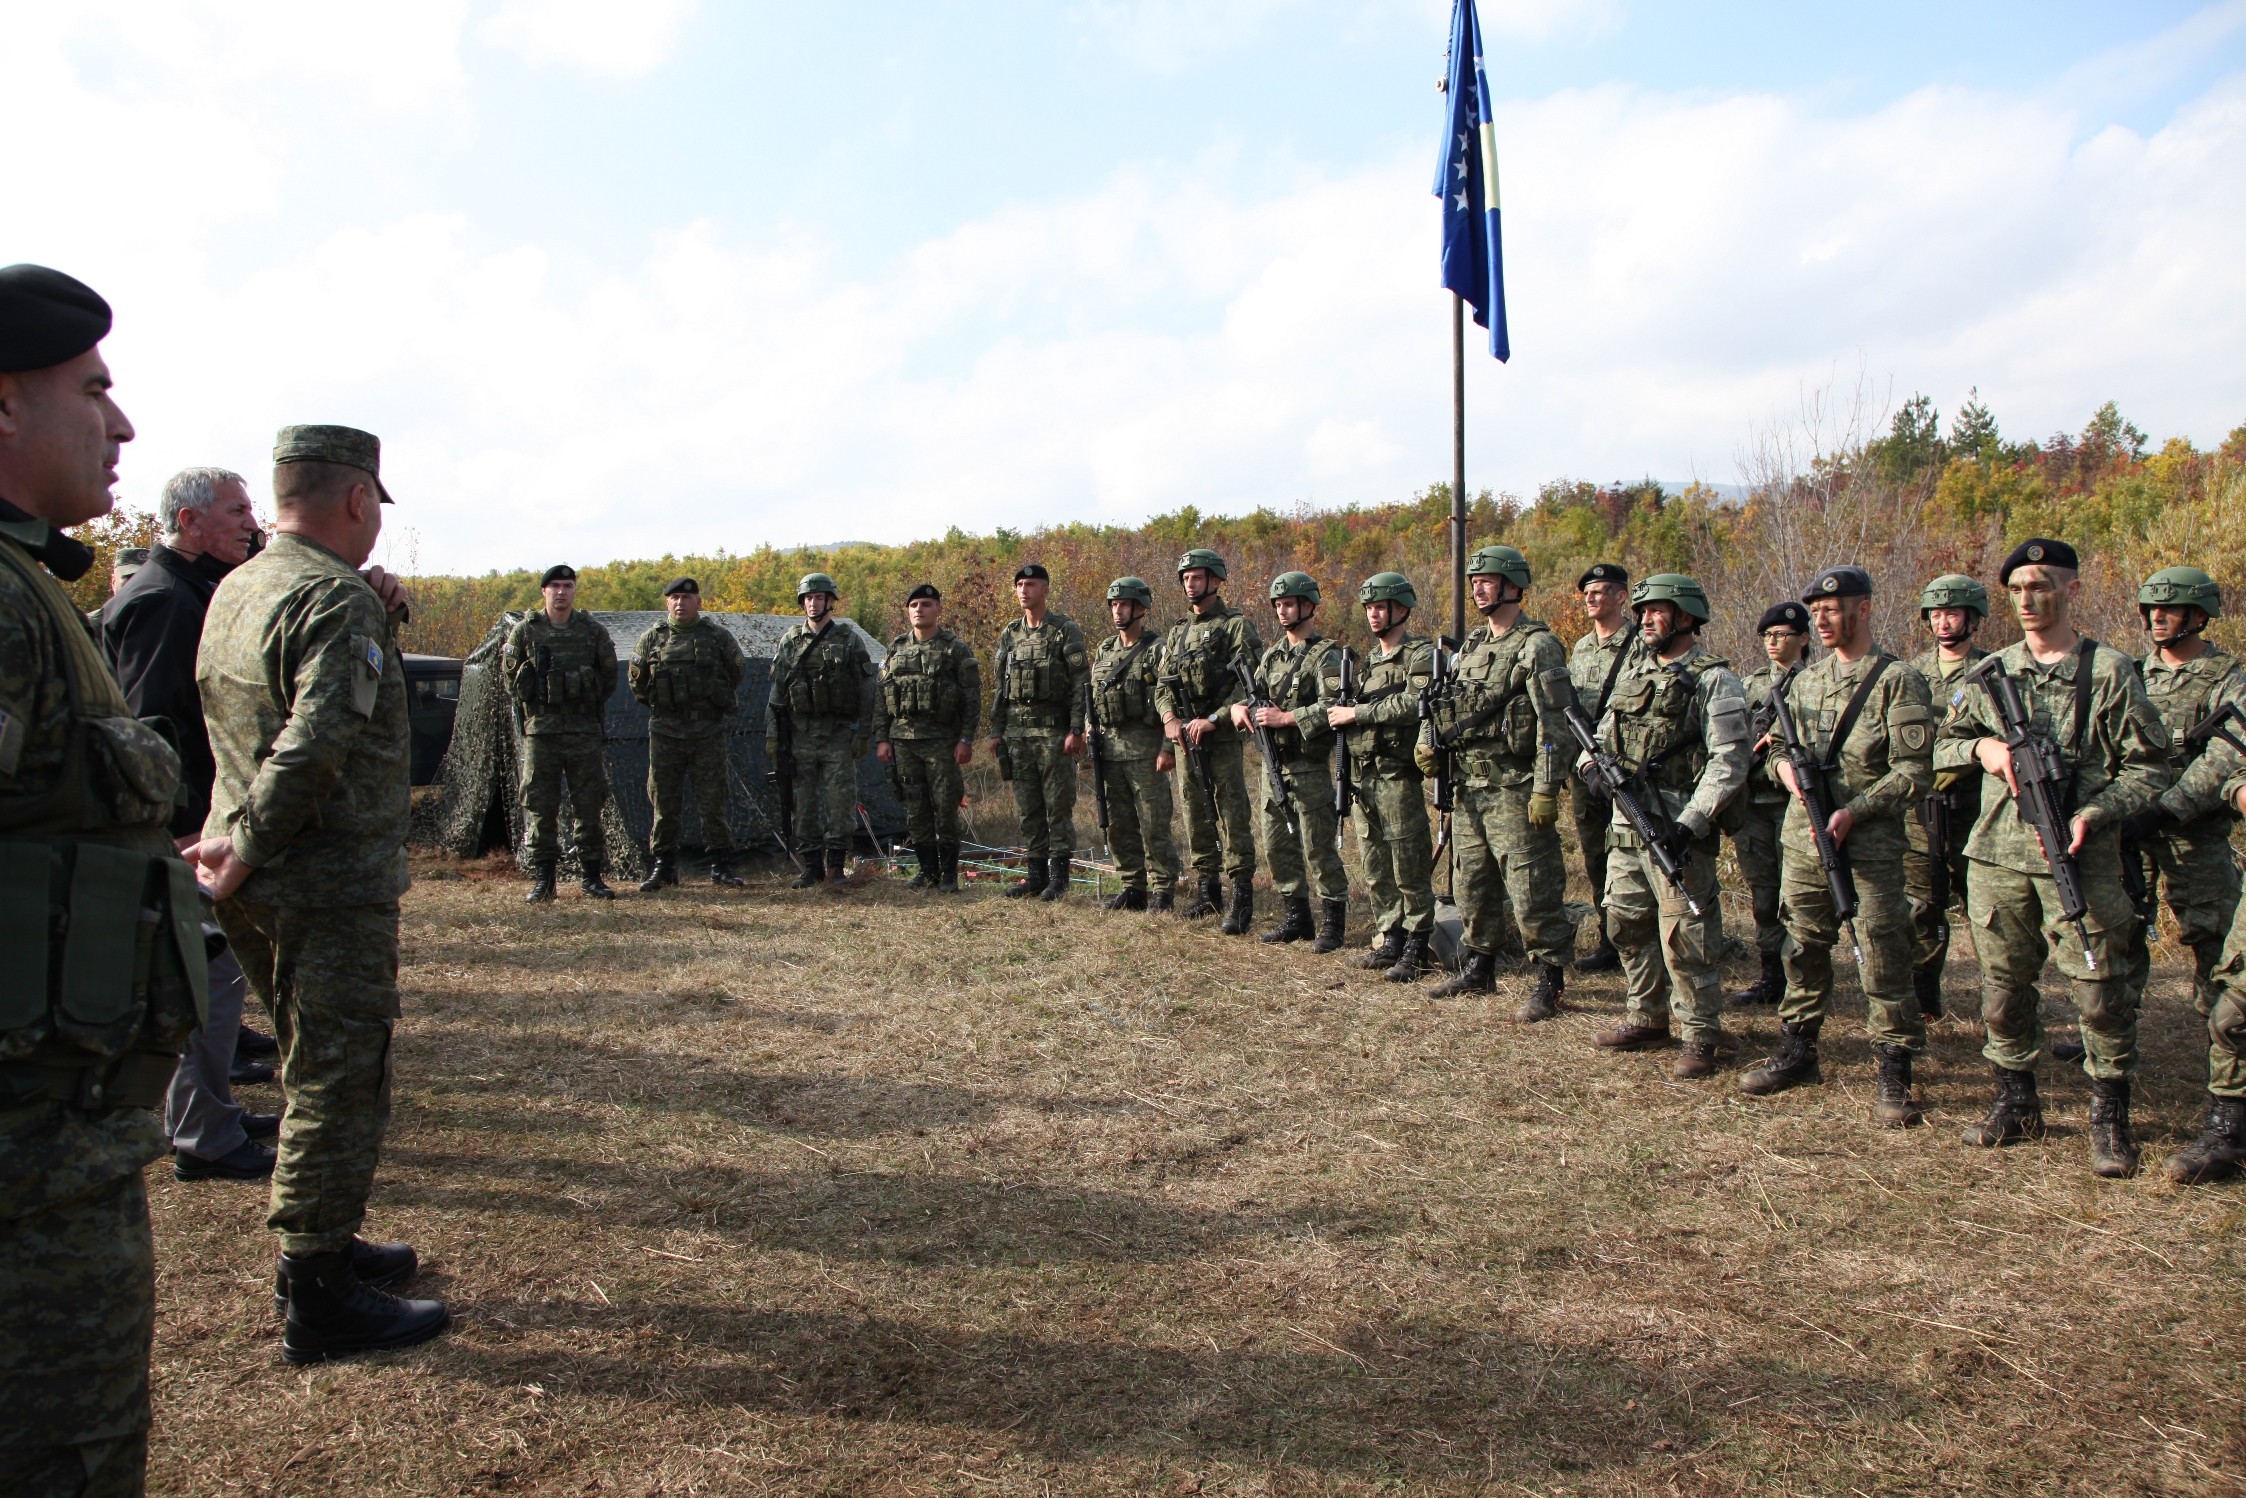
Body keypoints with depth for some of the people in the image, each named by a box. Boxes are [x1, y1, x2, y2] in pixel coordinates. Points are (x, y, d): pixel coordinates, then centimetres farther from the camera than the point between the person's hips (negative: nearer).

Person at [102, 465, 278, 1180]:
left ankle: (203, 1112, 29)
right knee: (212, 971, -5)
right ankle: (205, 1139, 4)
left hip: (208, 817, 11)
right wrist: (187, 827, -24)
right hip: (190, 826, -10)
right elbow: (149, 726, -23)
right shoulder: (160, 600, -16)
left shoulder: (199, 593, 16)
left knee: (218, 971, 17)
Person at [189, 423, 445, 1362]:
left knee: (316, 1073, 21)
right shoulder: (336, 598, -17)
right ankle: (319, 1300, 7)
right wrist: (249, 849, -18)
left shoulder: (235, 592, 12)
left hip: (261, 891, 9)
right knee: (339, 1084, -1)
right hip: (331, 888, -9)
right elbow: (317, 741, -27)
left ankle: (322, 1244, 34)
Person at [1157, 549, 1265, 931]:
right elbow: (1163, 685, 17)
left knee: (1234, 818, -6)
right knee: (1196, 818, 11)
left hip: (1222, 737, -7)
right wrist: (1170, 718, -3)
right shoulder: (1176, 632, 17)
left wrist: (1213, 719, -18)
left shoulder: (1237, 626, -4)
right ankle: (1207, 891, 21)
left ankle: (1242, 899, -2)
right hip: (1184, 738, 7)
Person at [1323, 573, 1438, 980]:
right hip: (1363, 778, 8)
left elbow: (1413, 704, -22)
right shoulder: (1368, 659, 18)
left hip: (1399, 778, -8)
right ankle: (1391, 939, 20)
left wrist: (1357, 713, -18)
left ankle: (1416, 950, 5)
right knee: (1376, 870, 11)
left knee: (1410, 870, -2)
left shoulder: (1421, 654, -6)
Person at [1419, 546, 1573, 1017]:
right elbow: (1442, 698, 26)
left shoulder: (1537, 647, -10)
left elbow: (1553, 725, -16)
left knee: (1532, 891, -5)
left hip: (1515, 789, -8)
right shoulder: (1471, 645, 15)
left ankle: (1550, 981, 5)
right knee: (1471, 885, 15)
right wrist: (1427, 738, 7)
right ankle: (1479, 968, 28)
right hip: (1469, 786, 8)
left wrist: (1546, 789, -21)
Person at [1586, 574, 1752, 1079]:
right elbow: (1603, 735, 21)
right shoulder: (1632, 670, 15)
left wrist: (1690, 823, -21)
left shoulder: (1713, 680, -7)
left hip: (1678, 828, -7)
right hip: (1626, 823, 7)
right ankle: (1646, 1017, 27)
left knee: (1684, 934, -6)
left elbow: (1729, 762, -14)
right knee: (1626, 923, 13)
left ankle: (1700, 1036, 5)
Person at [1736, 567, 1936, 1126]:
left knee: (1882, 960, -3)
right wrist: (1785, 765, -2)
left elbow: (1914, 772, -10)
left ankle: (1894, 1075, 6)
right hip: (1802, 841, 6)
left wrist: (1854, 811, -20)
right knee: (1803, 950, 14)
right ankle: (1798, 1052, 27)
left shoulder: (1898, 680, -5)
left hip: (1869, 845, -6)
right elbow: (1778, 745, 22)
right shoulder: (1804, 681, 13)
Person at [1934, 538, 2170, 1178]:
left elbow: (2150, 765, -1)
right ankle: (2017, 1103, 24)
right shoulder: (1988, 674, 10)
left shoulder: (2110, 671, -1)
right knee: (2002, 987, 10)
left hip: (2080, 857, -3)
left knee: (2100, 991, -2)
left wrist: (2095, 813, -15)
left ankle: (2109, 1119, 12)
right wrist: (1979, 745, -5)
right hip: (1998, 855, 4)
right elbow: (1942, 746, 16)